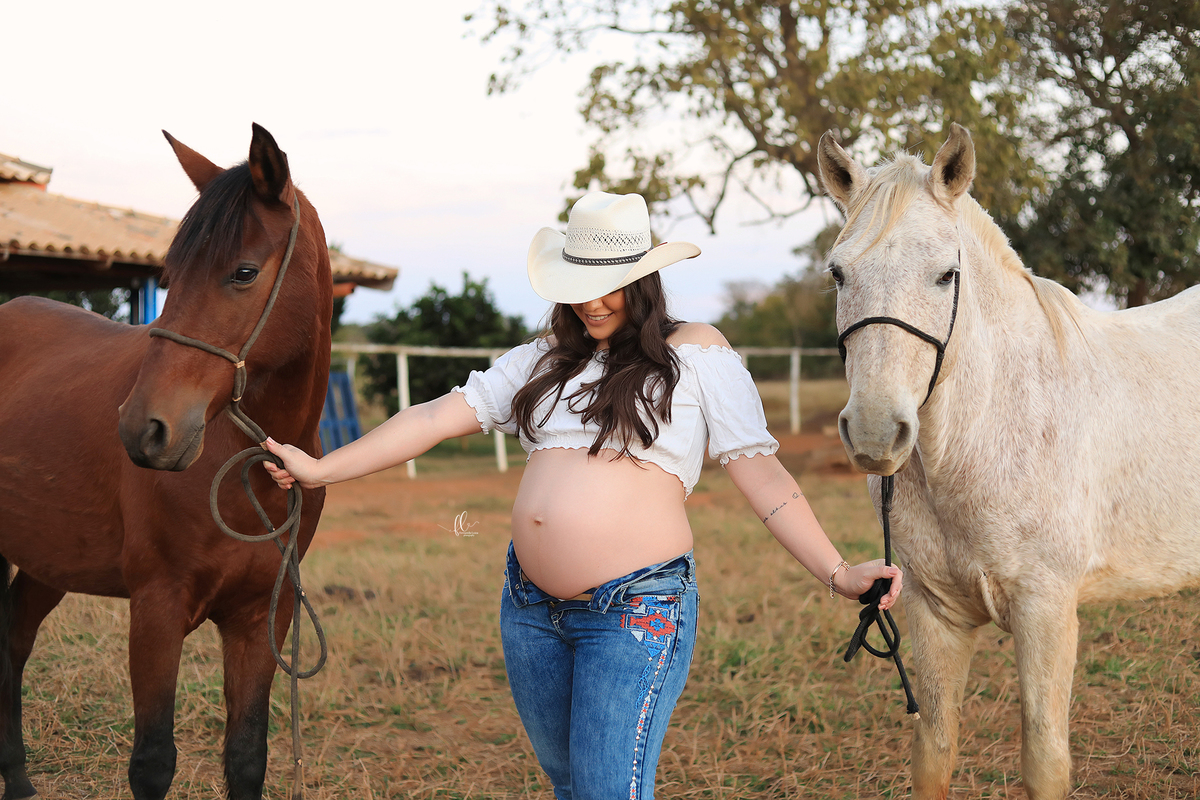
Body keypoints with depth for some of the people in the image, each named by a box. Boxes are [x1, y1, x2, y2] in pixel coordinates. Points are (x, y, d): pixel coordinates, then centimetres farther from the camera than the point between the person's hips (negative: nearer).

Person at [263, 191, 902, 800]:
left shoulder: (696, 353, 0)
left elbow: (761, 474, -4)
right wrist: (321, 470, 4)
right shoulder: (543, 360, 13)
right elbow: (441, 416, 9)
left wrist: (838, 574, -14)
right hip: (530, 605, 6)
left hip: (636, 609, -6)